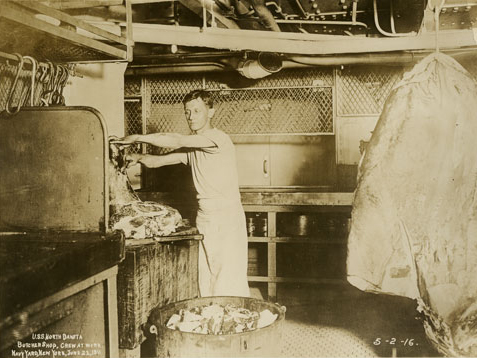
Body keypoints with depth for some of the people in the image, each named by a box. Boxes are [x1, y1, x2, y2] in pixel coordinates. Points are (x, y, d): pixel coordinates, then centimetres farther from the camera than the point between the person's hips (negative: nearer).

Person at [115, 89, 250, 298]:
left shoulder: (218, 138, -13)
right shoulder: (191, 147, 12)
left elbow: (177, 141, -22)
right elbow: (158, 161, 10)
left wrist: (138, 138, -18)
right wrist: (139, 158, -12)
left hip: (227, 219, -7)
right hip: (203, 217, 7)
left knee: (229, 282, -4)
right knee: (203, 279, 9)